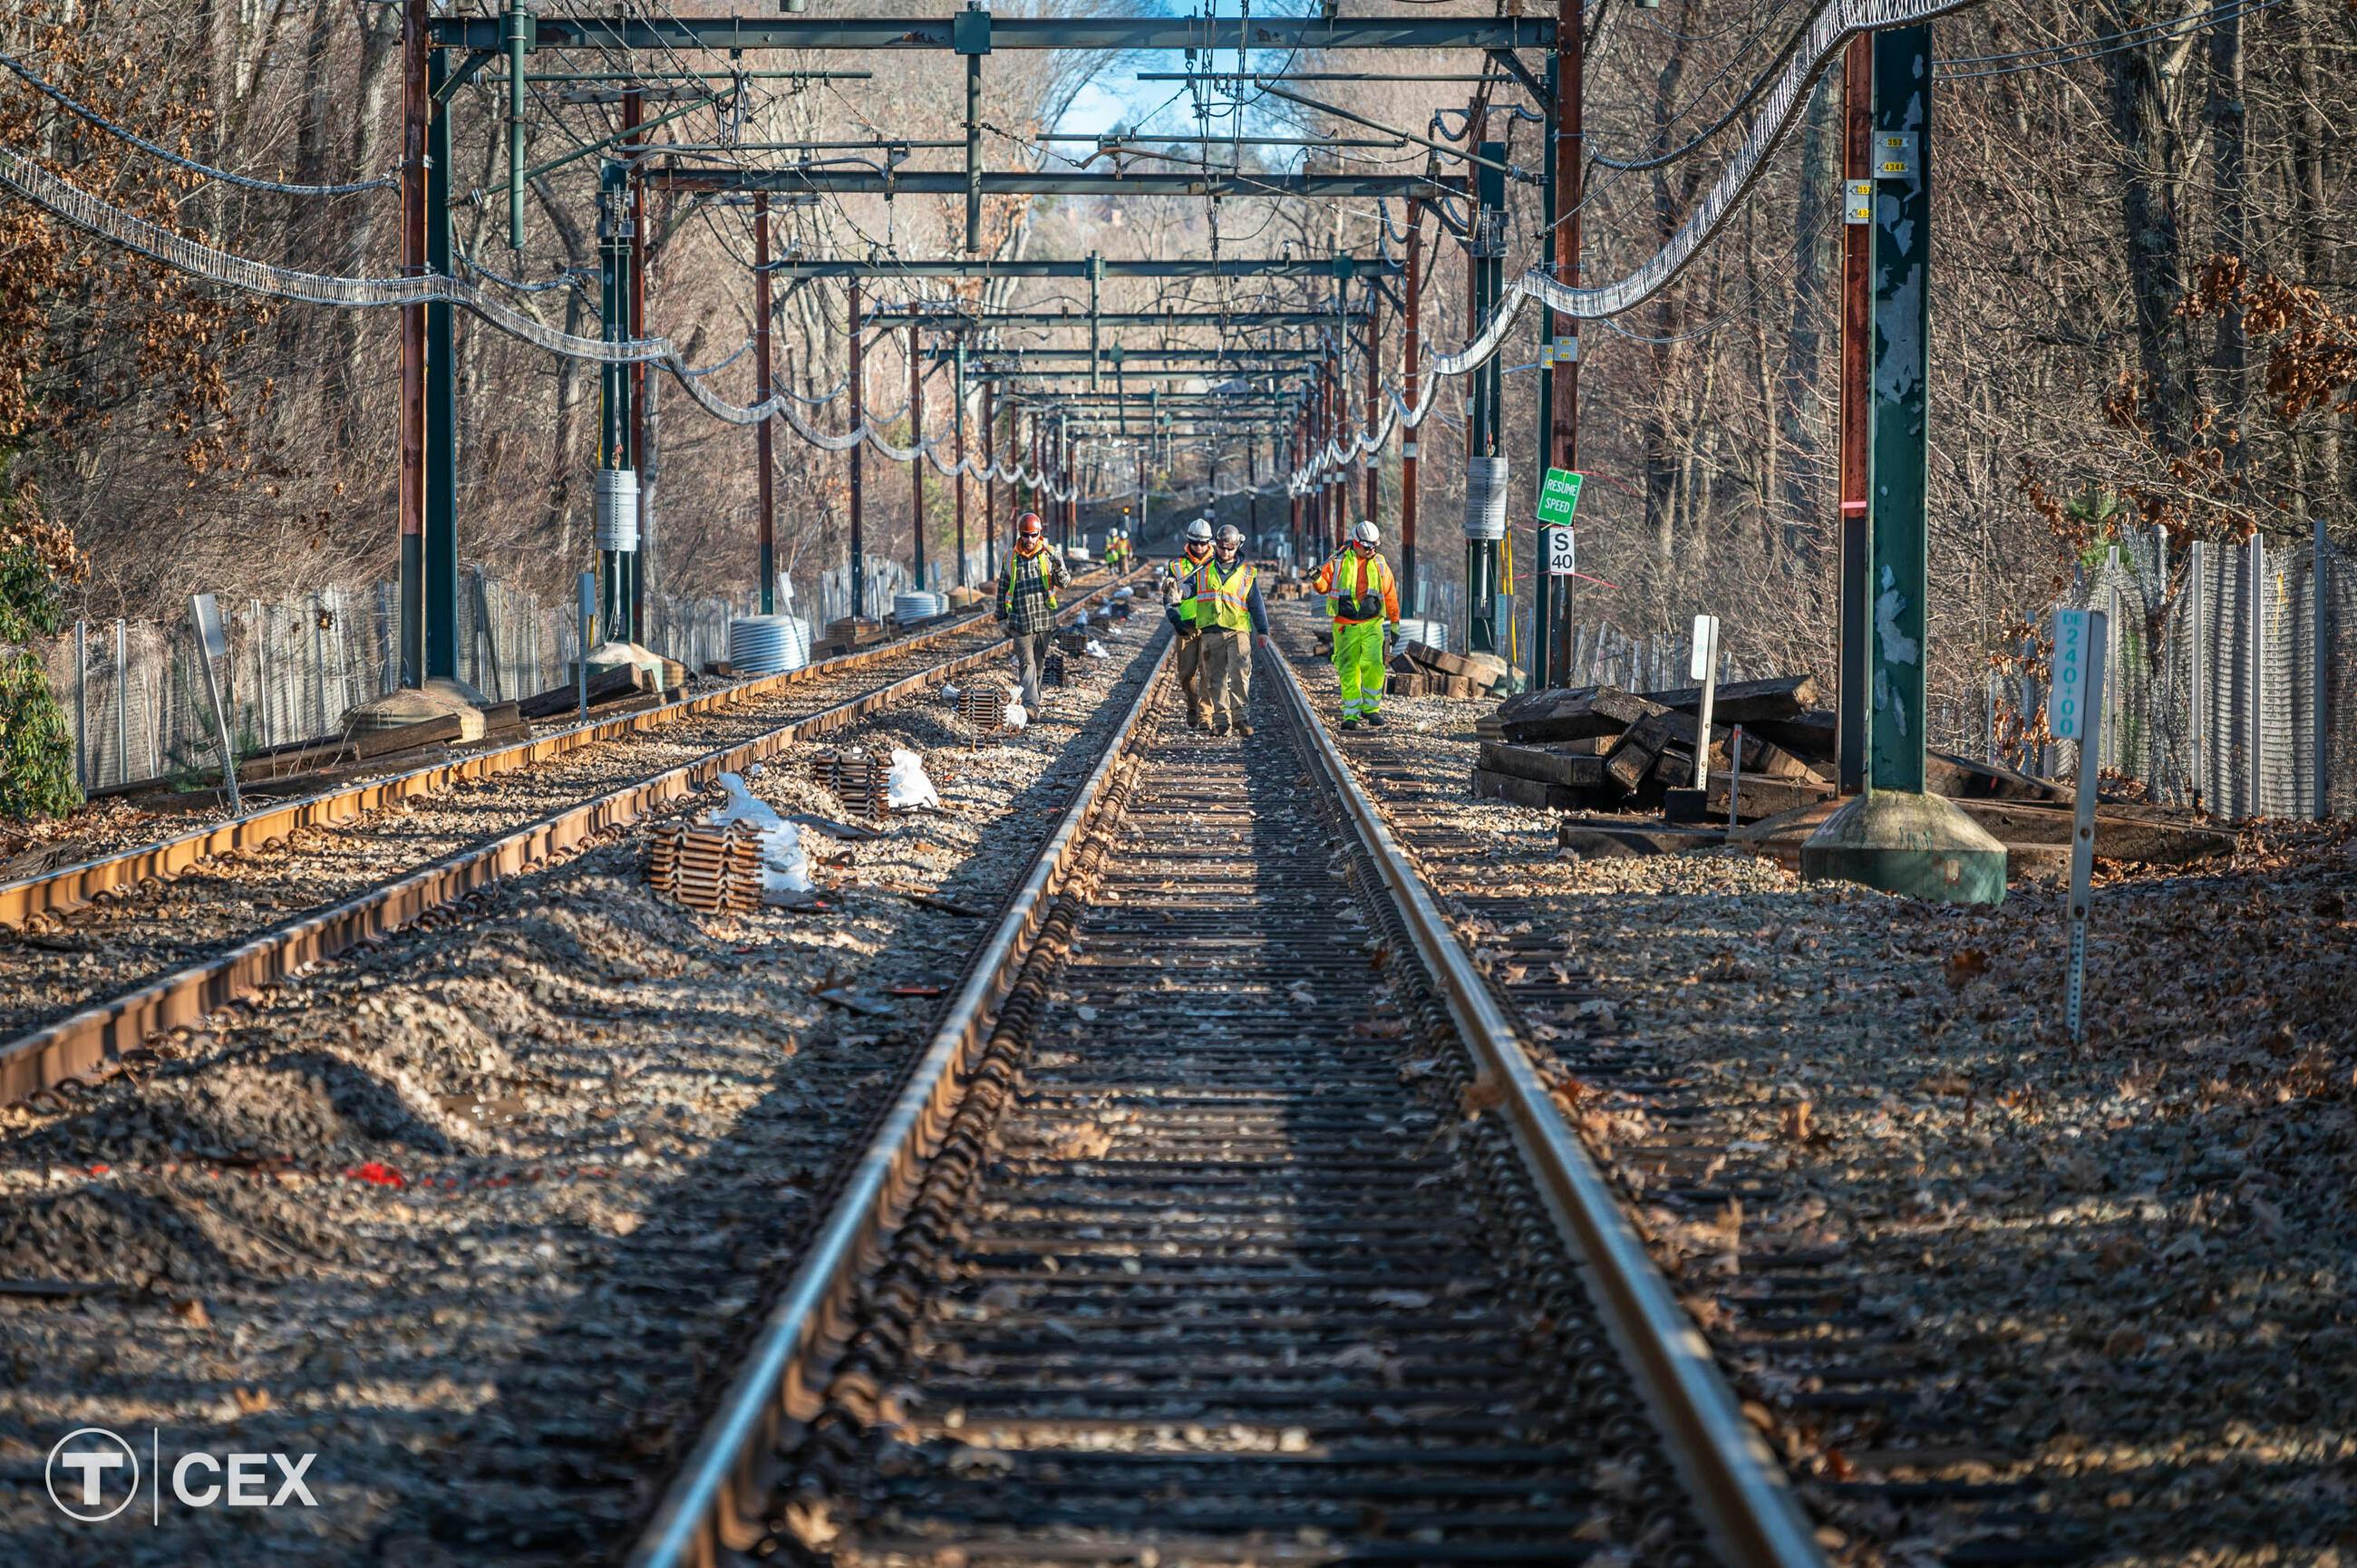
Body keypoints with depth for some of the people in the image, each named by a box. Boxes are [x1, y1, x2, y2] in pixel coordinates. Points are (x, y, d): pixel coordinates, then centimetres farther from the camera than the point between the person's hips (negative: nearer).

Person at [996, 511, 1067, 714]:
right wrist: (1002, 617, 10)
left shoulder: (1049, 555, 2)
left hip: (1044, 620, 1)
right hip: (1020, 621, -1)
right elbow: (1002, 588, 11)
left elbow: (1062, 583, -5)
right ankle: (1030, 704, -19)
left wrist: (1059, 568, -28)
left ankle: (1034, 696, 31)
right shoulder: (1011, 558, 3)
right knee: (1026, 663, -11)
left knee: (1038, 662, 13)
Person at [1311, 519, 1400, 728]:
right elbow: (1324, 586, 8)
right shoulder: (1338, 562, 4)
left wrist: (1394, 623, 20)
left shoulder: (1380, 564, 10)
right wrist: (1317, 580, -17)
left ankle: (1371, 707, 1)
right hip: (1345, 625, -1)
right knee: (1348, 669, 0)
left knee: (1373, 664, -14)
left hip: (1372, 625, 1)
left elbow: (1390, 595, 18)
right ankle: (1351, 713, 6)